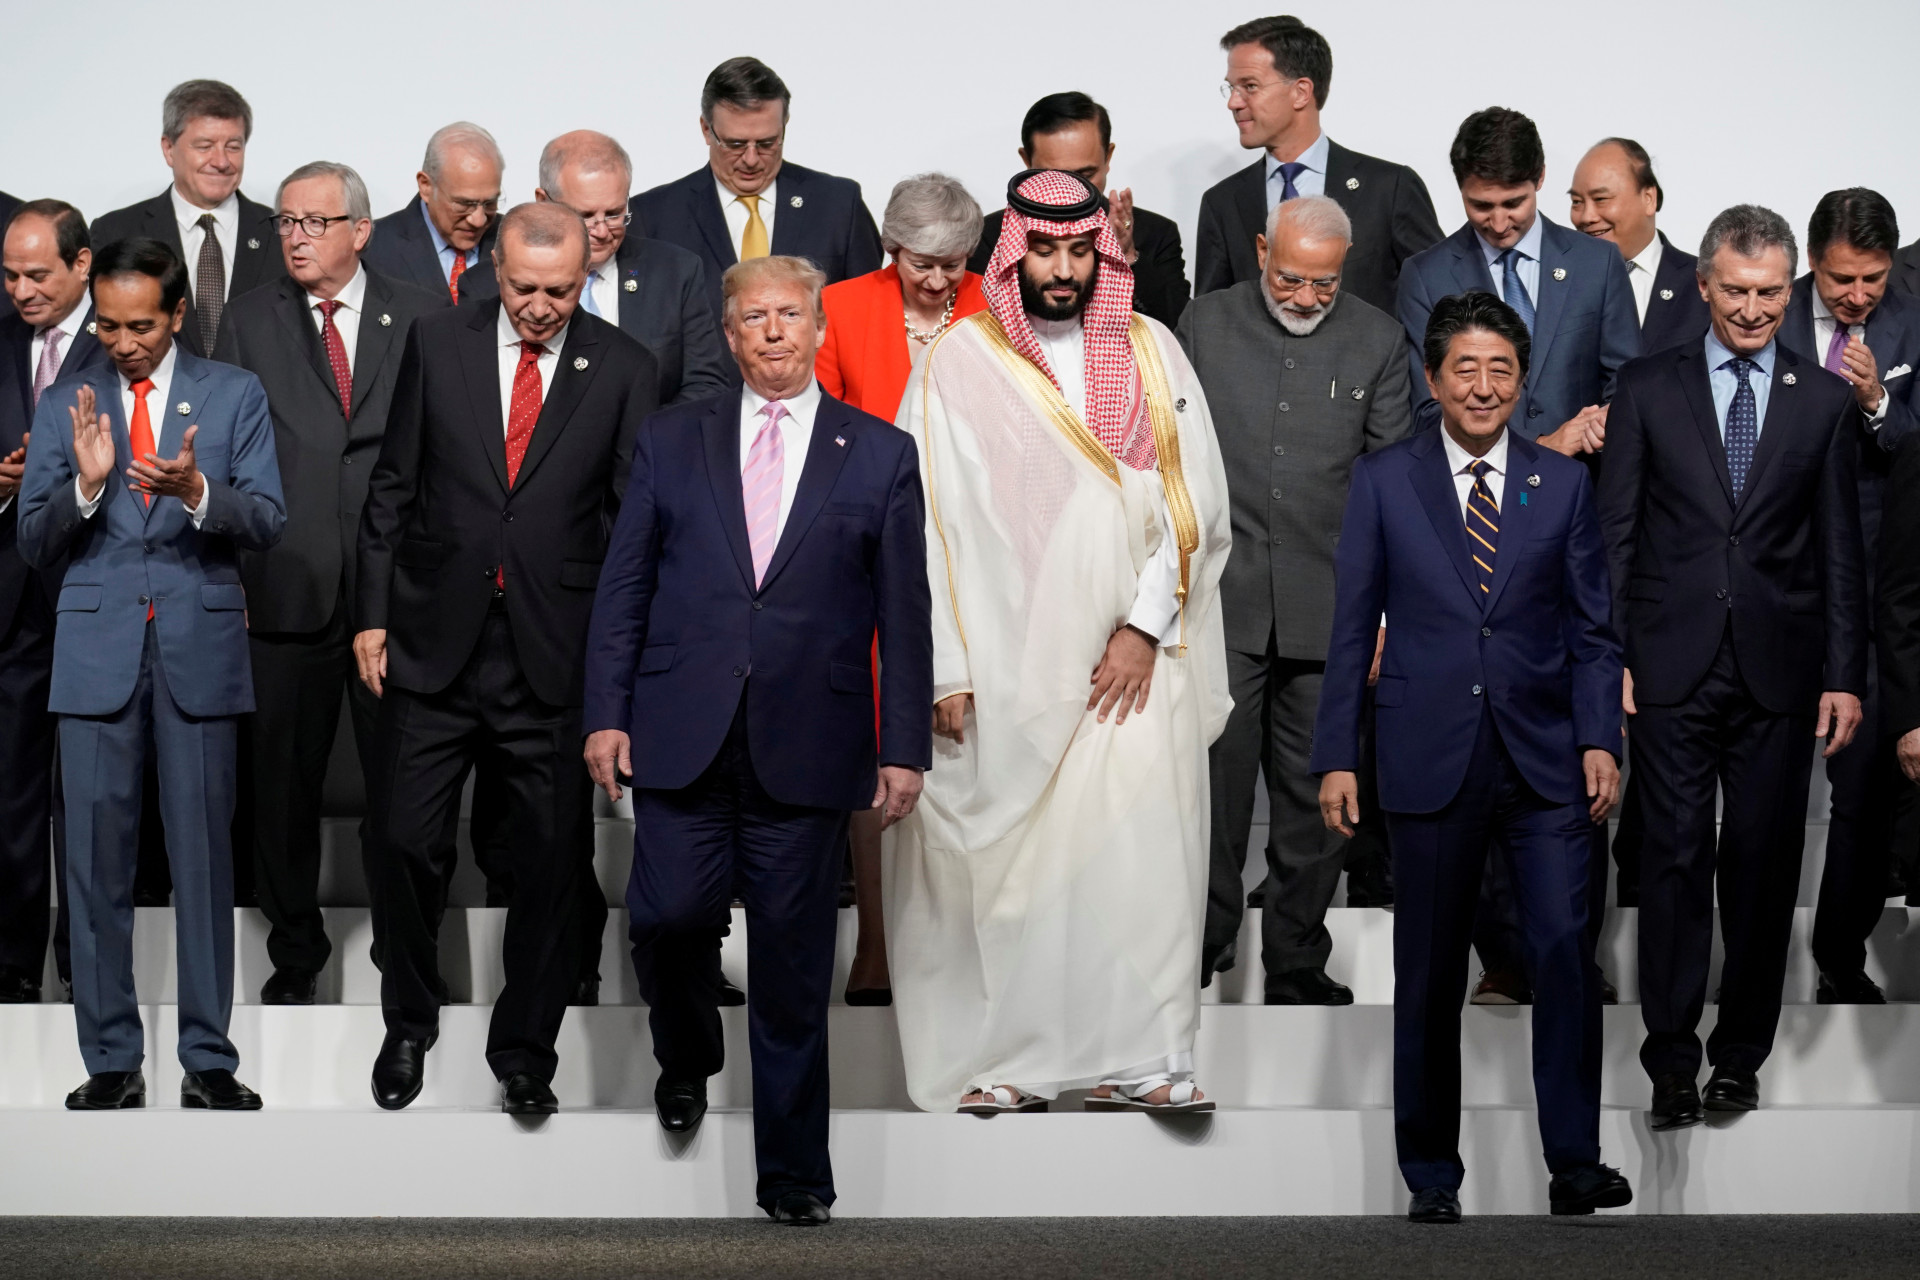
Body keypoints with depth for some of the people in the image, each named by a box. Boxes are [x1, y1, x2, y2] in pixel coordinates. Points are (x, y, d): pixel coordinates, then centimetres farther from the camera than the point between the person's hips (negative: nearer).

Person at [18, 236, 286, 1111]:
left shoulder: (235, 396, 5)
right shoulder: (65, 405, 8)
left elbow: (266, 523, -3)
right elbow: (34, 543, 4)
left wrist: (196, 491, -23)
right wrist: (85, 486, -15)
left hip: (199, 646, -1)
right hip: (97, 651, 1)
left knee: (204, 857, 2)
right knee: (97, 862, 1)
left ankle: (208, 1061, 7)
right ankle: (112, 1062, 7)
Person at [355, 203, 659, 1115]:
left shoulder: (624, 372, -1)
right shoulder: (437, 343, 2)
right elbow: (393, 484, 7)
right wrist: (374, 613, 3)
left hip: (554, 655, -1)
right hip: (435, 639, 1)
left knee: (551, 861, 6)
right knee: (403, 843, 5)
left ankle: (524, 1050, 22)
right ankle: (408, 1026, 27)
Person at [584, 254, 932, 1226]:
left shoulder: (880, 456, 7)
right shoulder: (671, 443, 10)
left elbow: (904, 615, 6)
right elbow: (623, 588, 9)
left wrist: (904, 747, 1)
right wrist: (607, 711, 1)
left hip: (807, 746, -1)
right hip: (683, 736, 1)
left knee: (792, 966, 1)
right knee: (669, 914, -11)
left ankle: (792, 1174, 12)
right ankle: (686, 1056, 22)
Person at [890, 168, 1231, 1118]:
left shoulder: (1153, 354, 9)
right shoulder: (958, 365, 2)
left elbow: (1196, 501, 5)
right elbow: (928, 522, -1)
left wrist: (1146, 626, -6)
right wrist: (946, 669, -7)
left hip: (1131, 662, 2)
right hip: (1002, 665, -2)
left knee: (1137, 852, -3)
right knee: (999, 855, -2)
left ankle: (1135, 1058, 1)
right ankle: (1002, 1061, 6)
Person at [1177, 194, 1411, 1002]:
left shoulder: (1377, 341, 4)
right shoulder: (1206, 323, 5)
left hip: (1328, 609, 1)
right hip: (1220, 601, 0)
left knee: (1313, 797, 6)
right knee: (1213, 782, -2)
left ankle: (1296, 965, 16)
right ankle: (1200, 945, 11)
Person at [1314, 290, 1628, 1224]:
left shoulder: (1563, 483, 8)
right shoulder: (1383, 481, 4)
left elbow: (1591, 629, 8)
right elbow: (1352, 627, 4)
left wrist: (1599, 739, -4)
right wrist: (1337, 756, -1)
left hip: (1544, 765, 0)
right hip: (1431, 762, 0)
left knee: (1565, 953, -11)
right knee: (1428, 976, 5)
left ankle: (1574, 1163, -3)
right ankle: (1431, 1174, 16)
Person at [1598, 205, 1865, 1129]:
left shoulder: (1824, 401, 7)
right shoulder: (1647, 388, 5)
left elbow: (1840, 550, 7)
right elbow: (1613, 532, 5)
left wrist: (1845, 676, 2)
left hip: (1777, 669, 1)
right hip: (1672, 669, -1)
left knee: (1764, 862, 4)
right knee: (1677, 858, -2)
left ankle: (1741, 1054, 14)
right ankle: (1672, 1061, 3)